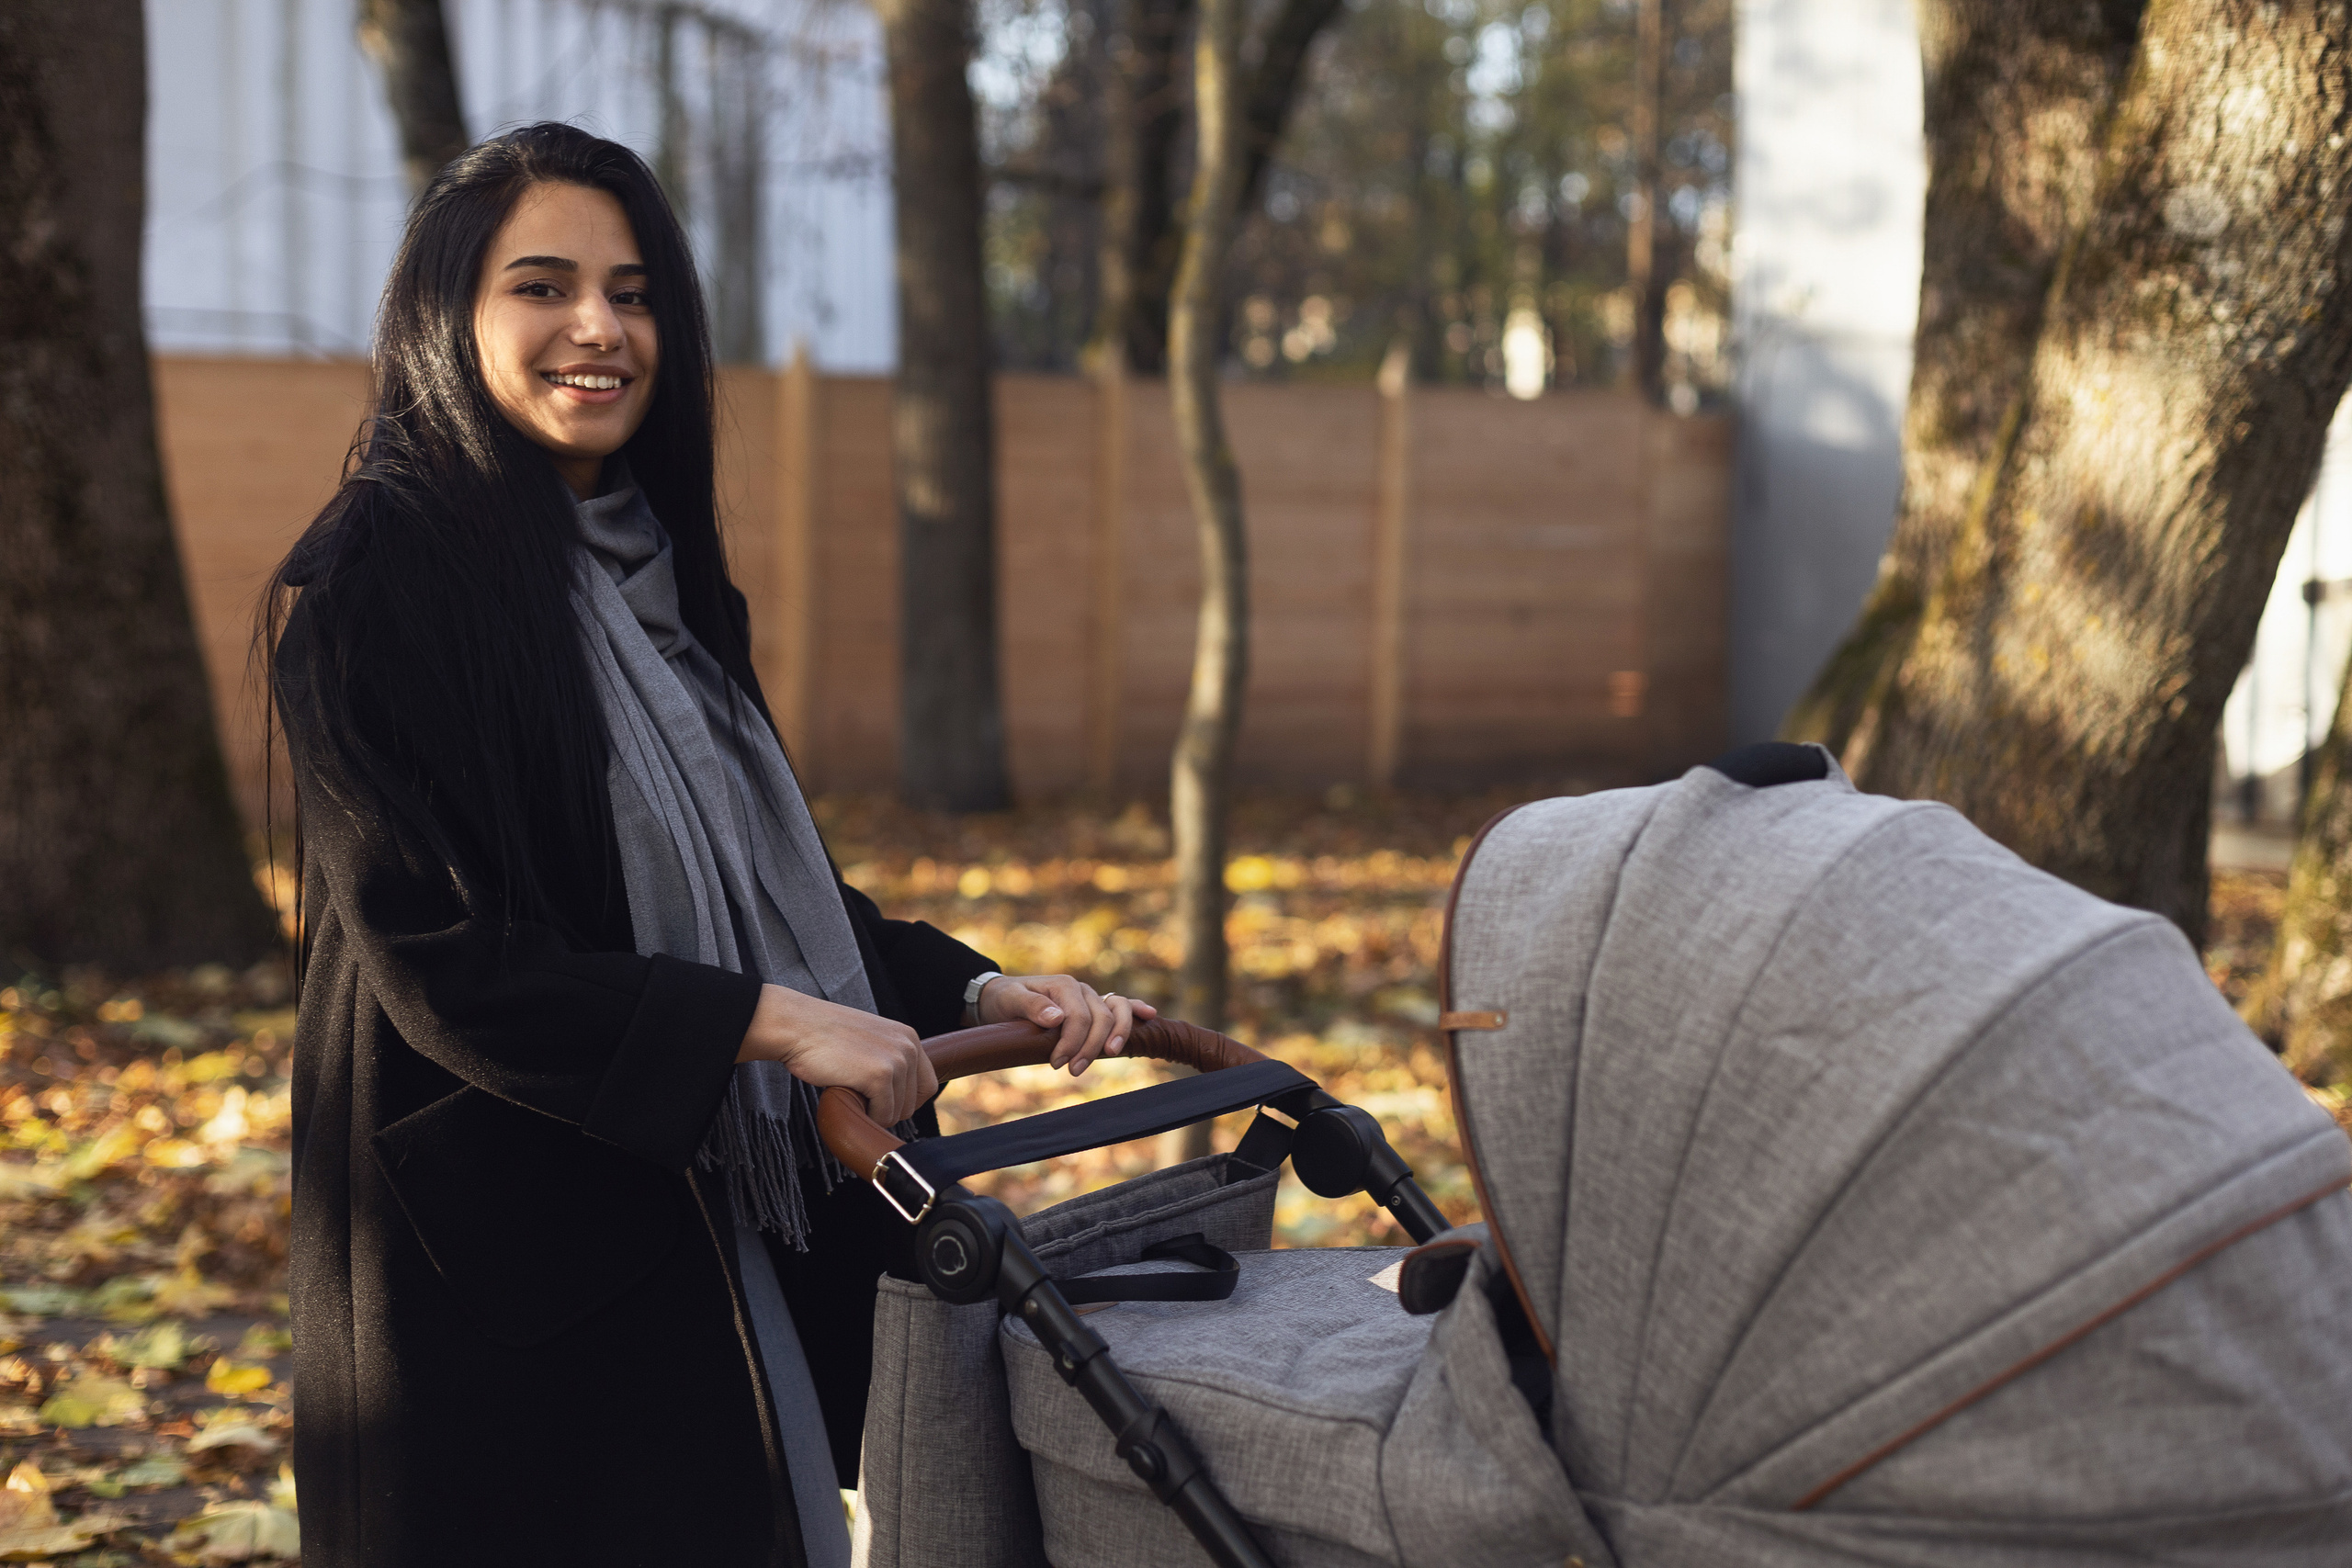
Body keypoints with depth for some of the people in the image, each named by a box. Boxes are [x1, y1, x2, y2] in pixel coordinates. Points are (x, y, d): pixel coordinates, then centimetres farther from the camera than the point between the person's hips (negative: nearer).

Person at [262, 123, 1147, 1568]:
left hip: (702, 1242, 8)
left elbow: (764, 881, 15)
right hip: (509, 1279, -7)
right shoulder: (370, 580, -13)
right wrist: (761, 1022, -23)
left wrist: (976, 991, 1)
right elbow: (434, 953, -19)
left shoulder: (651, 569, 12)